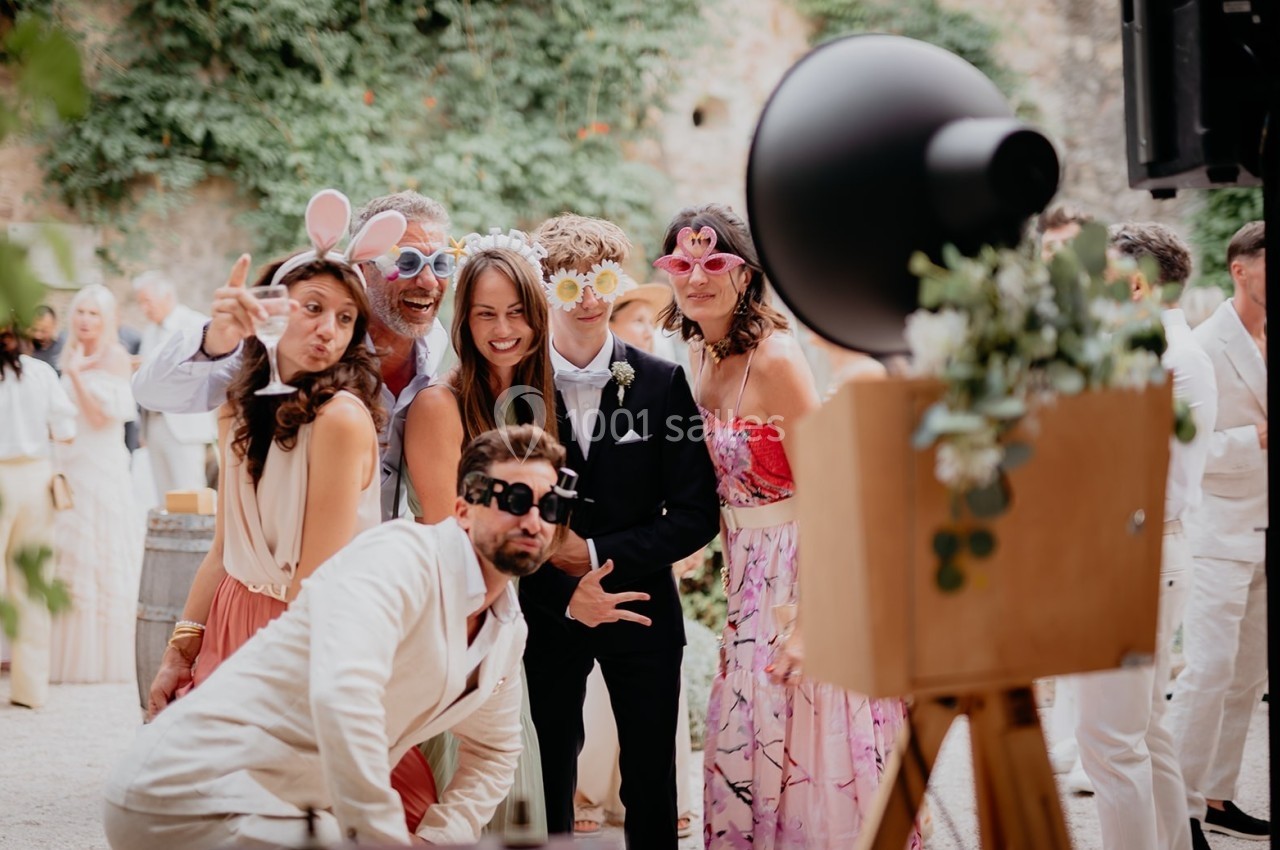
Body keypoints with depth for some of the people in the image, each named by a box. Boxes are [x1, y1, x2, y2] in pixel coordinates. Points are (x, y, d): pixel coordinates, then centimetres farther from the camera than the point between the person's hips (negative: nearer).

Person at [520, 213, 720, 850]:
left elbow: (696, 513, -5)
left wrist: (596, 552, -13)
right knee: (549, 785, 9)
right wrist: (567, 595, -11)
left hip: (641, 611, 1)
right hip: (545, 612, 0)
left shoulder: (663, 383, -3)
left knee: (651, 787, 8)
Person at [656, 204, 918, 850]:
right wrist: (732, 596, 9)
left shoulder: (774, 356, -18)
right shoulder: (704, 360, 7)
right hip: (750, 578, 8)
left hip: (803, 571, -8)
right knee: (749, 757, 14)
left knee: (811, 759, -1)